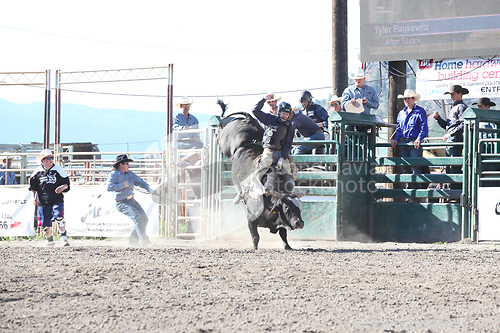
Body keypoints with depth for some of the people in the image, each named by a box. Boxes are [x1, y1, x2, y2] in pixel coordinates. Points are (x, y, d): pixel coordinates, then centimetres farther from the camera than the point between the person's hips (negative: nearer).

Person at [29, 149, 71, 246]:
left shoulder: (57, 169, -1)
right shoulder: (38, 171, 4)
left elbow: (66, 182, 3)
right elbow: (33, 186, 17)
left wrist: (62, 187, -17)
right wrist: (34, 197, 9)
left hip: (57, 199, -2)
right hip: (42, 201, 2)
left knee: (59, 217, -23)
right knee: (45, 222, 4)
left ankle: (64, 237, -11)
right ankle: (49, 240, 26)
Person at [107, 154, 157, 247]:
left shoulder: (130, 173, 12)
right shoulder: (113, 175, -9)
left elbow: (141, 182, 16)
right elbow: (109, 187, -24)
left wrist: (150, 190, -1)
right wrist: (123, 185, -22)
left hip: (131, 200, 8)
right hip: (122, 203, -8)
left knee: (144, 219, 4)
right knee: (137, 217, -23)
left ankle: (133, 241, 14)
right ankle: (144, 241, -24)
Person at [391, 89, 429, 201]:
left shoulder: (420, 111, 1)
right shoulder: (401, 113, 19)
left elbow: (424, 128, -5)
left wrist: (419, 139, -18)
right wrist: (396, 139, 7)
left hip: (415, 143, -6)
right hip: (404, 143, 6)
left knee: (415, 168, -10)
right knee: (406, 168, 5)